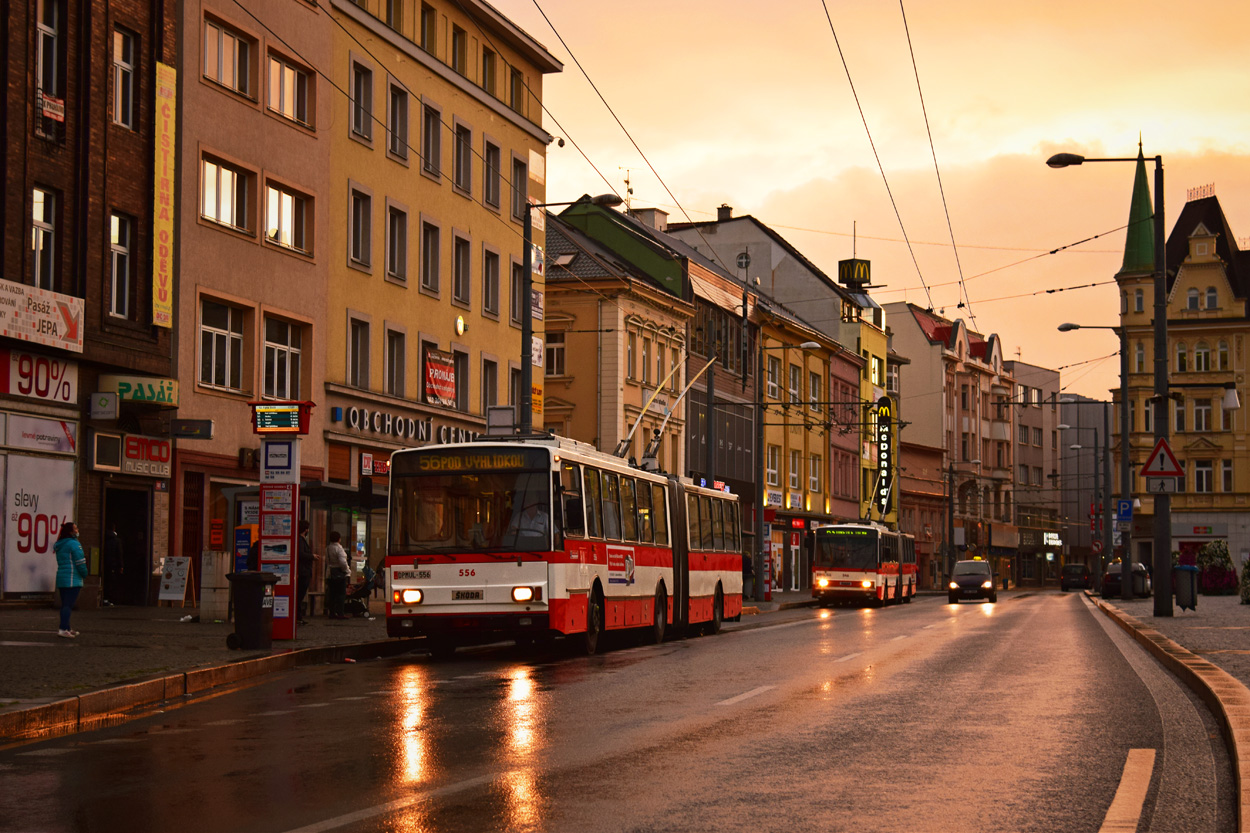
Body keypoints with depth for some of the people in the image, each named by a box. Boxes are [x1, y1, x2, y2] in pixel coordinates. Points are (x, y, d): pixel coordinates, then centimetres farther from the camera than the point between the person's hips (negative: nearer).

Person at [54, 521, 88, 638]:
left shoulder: (59, 545, 16)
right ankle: (63, 629, -19)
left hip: (61, 578, 9)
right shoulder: (74, 544, -11)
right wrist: (84, 574, 0)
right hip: (72, 578, -9)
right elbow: (80, 562, -13)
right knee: (68, 605, -12)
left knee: (65, 604, 14)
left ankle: (66, 629, 20)